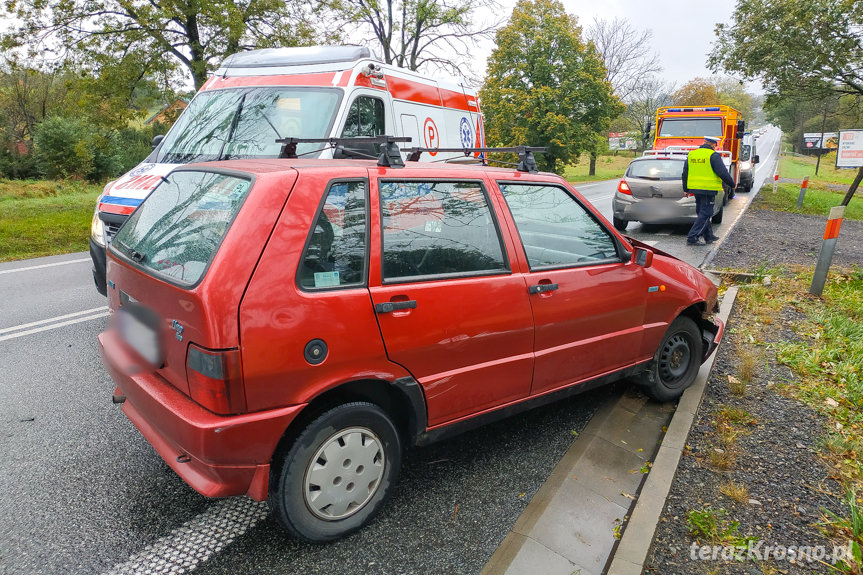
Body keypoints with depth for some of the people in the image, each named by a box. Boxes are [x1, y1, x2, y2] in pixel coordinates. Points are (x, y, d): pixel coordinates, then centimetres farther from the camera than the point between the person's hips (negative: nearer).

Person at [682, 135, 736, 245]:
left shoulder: (691, 154, 9)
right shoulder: (713, 155, -10)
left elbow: (685, 173, 14)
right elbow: (723, 173, -12)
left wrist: (686, 189, 22)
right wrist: (732, 185, 3)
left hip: (695, 189, 7)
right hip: (708, 190, -7)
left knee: (702, 213, 17)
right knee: (705, 214, -2)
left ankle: (708, 236, 27)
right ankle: (692, 237, -9)